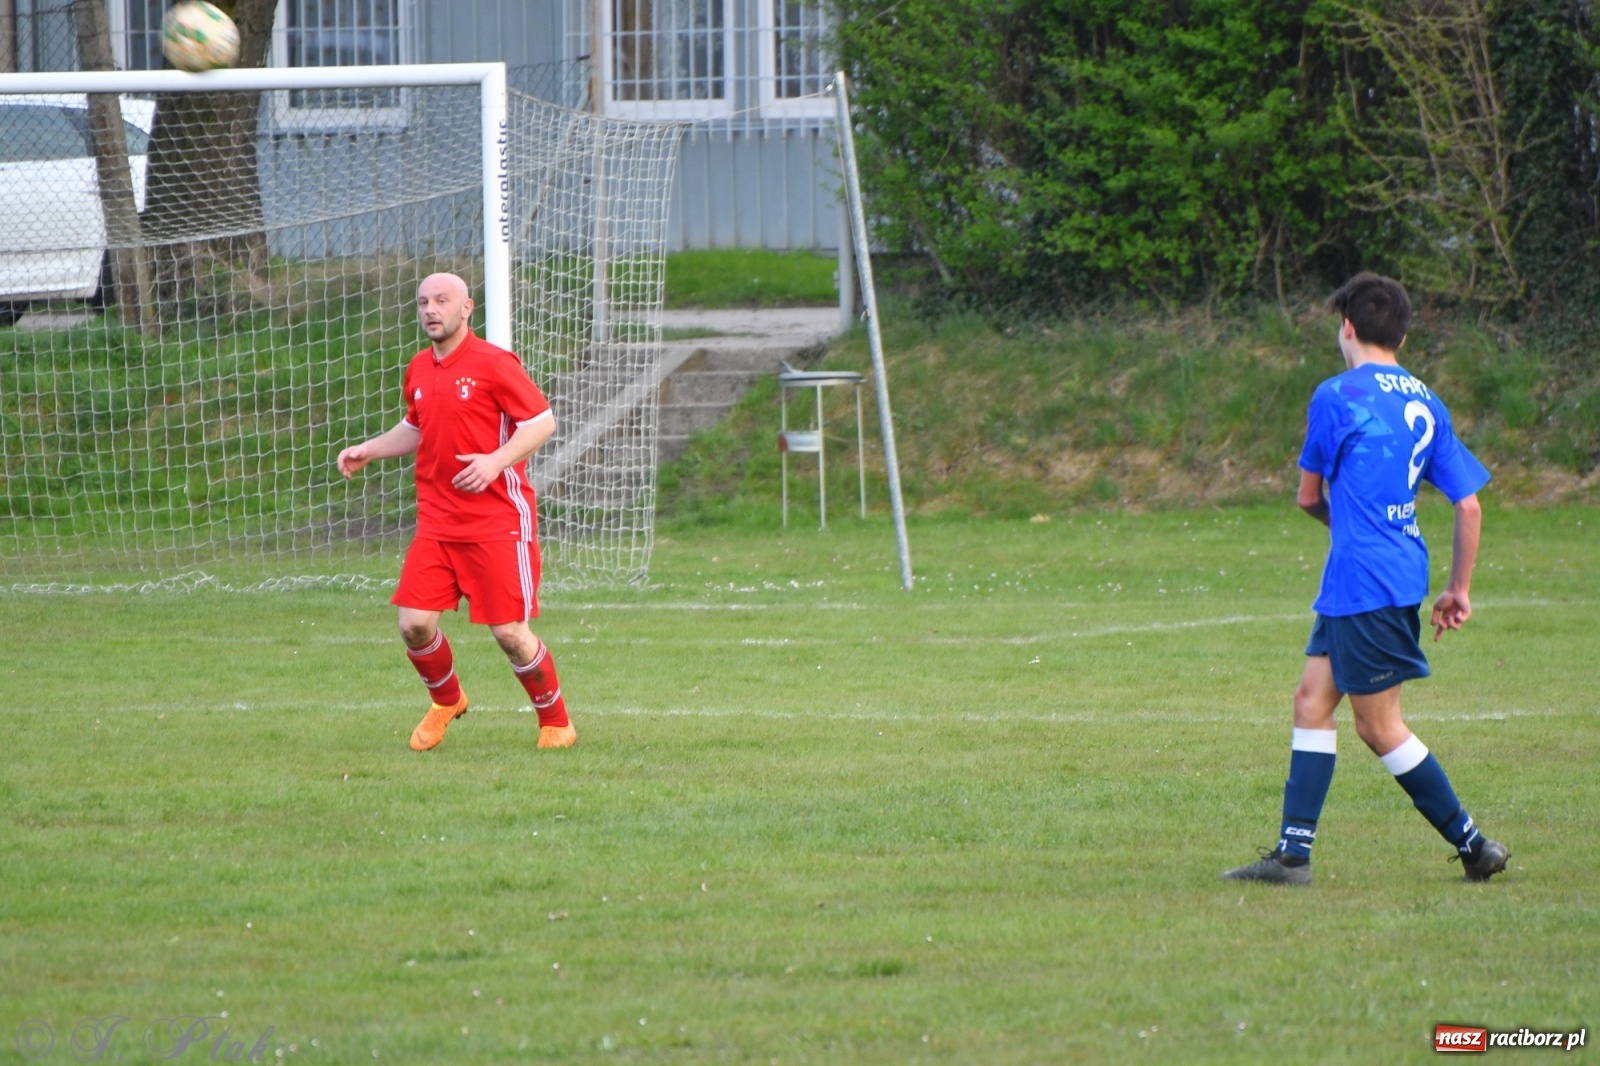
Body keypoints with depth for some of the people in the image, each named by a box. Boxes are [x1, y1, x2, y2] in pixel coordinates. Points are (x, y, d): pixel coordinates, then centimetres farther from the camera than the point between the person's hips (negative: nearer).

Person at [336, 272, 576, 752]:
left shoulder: (494, 364, -9)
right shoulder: (419, 370, 11)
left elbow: (542, 422, -9)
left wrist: (497, 460, -22)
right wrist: (368, 450, 14)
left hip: (498, 520, -6)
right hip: (437, 522, 6)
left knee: (509, 632, -7)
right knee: (414, 624, -4)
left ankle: (555, 721, 14)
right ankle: (446, 701, 25)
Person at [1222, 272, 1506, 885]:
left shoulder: (1337, 396, -8)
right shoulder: (1426, 405, 10)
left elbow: (1309, 496, 3)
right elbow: (1469, 504, 10)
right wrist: (1459, 592, 17)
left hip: (1364, 581, -8)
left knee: (1379, 727, 0)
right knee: (1312, 699, 11)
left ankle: (1473, 845, 3)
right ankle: (1293, 853, 7)